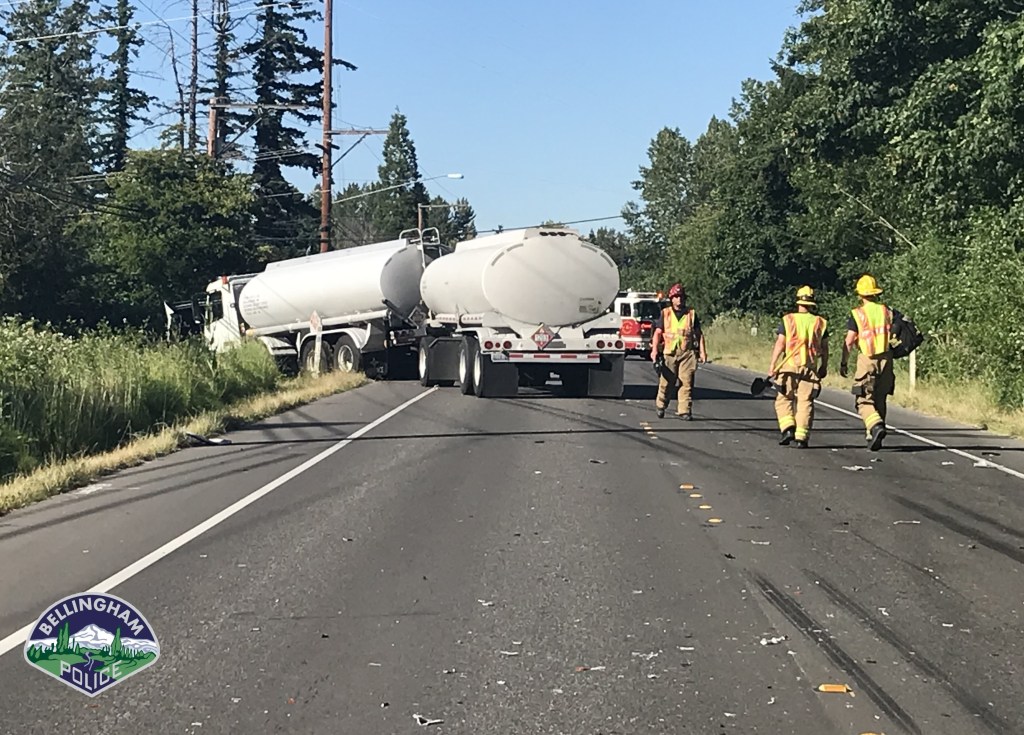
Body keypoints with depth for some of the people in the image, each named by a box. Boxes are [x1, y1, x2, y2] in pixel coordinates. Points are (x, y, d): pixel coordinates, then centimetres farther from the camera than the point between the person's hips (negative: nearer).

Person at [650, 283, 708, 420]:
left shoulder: (691, 314, 11)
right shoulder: (665, 313, 8)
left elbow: (699, 334, 11)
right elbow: (658, 332, 3)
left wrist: (703, 352, 2)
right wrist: (654, 350, -9)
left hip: (687, 353, 1)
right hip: (669, 352, -1)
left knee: (686, 382, -6)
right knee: (666, 382, 1)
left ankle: (684, 411, -4)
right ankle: (660, 406, 22)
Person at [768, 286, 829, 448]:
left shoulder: (788, 320, 0)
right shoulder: (820, 323, 7)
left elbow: (780, 344, -5)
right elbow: (824, 348, 8)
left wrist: (773, 365, -3)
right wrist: (824, 368, 18)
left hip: (789, 366, -2)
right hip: (811, 368, 2)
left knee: (784, 399, 10)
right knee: (805, 402, 3)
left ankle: (788, 428, -8)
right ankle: (801, 437, -2)